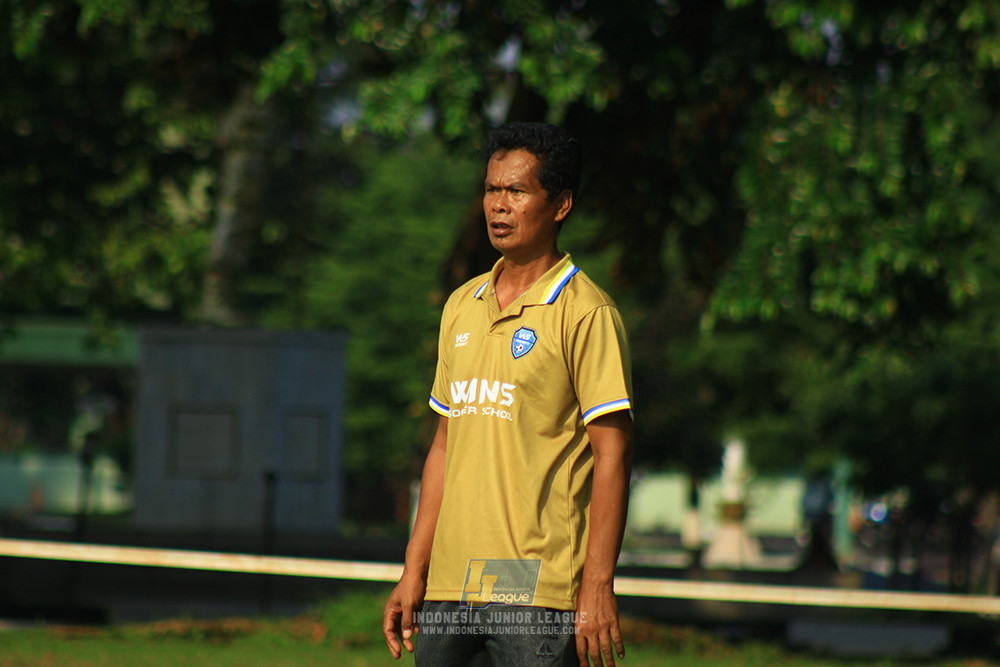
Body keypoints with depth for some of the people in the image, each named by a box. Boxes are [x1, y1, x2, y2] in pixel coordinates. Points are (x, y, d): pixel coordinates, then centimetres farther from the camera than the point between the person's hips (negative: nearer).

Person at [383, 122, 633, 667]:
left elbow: (612, 455, -9)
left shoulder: (586, 314, -6)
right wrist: (414, 572, 14)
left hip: (540, 589, -6)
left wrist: (598, 586, -15)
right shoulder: (461, 306, 15)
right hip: (450, 584, 6)